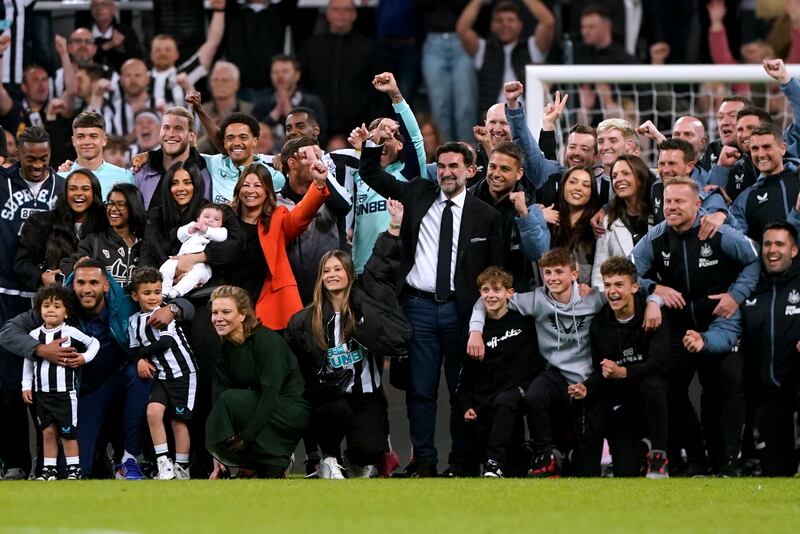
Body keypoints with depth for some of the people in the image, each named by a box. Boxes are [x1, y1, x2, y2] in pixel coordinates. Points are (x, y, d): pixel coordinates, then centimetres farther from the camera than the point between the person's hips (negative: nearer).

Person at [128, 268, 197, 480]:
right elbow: (134, 349, 12)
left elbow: (166, 342, -16)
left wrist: (143, 353, -7)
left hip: (182, 371, -4)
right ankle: (163, 462, -12)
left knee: (178, 419, -1)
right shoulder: (134, 321, 9)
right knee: (153, 410, -16)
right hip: (161, 375, 4)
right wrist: (139, 360, -9)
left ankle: (182, 468, 8)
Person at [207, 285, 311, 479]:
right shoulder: (225, 349, 3)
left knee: (231, 400, -28)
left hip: (293, 411, -7)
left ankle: (274, 465, -17)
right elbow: (218, 394, -4)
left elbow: (270, 392, -24)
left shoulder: (267, 340, -19)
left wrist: (247, 437, -27)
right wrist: (217, 453, -12)